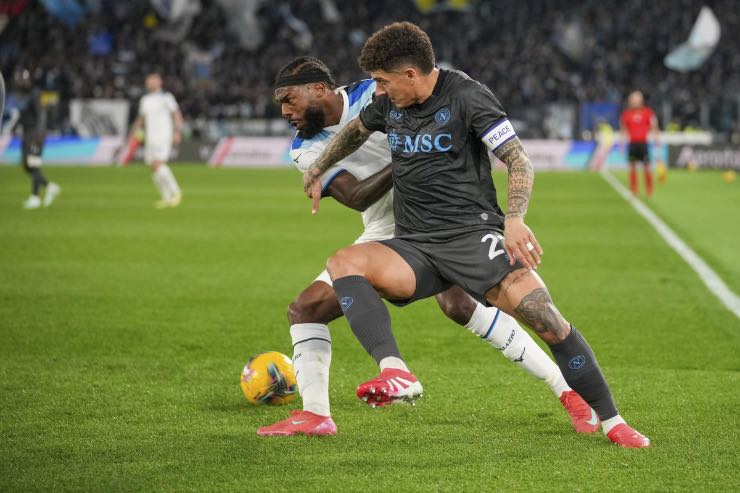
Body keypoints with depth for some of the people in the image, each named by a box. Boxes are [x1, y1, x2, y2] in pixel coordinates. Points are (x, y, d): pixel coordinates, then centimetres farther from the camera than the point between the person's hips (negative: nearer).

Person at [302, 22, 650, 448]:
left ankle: (611, 421, -4)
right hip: (415, 249, 5)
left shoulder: (466, 96, -7)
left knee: (548, 320, -20)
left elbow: (519, 160, -12)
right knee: (344, 263, -24)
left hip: (473, 236, -5)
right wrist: (318, 172, 42)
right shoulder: (389, 104, 10)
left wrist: (514, 219, -27)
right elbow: (356, 130, 34)